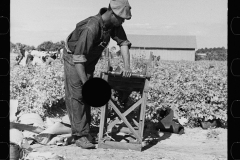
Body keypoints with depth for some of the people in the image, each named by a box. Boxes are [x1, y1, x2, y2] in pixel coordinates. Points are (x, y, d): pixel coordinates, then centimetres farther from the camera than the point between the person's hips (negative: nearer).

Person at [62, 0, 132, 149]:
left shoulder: (114, 23, -14)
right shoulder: (91, 28, -37)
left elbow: (123, 42, -7)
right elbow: (78, 58, -37)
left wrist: (127, 65, -22)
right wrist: (86, 84, -37)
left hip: (90, 60, 8)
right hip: (73, 58, -8)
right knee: (76, 96, -11)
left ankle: (86, 132, 10)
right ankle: (80, 135, -11)